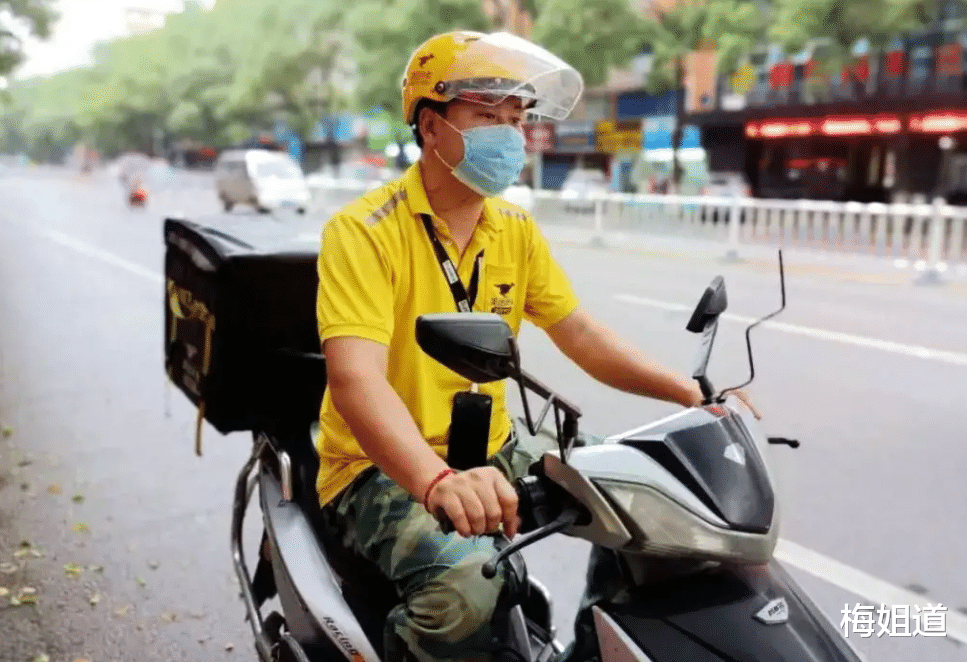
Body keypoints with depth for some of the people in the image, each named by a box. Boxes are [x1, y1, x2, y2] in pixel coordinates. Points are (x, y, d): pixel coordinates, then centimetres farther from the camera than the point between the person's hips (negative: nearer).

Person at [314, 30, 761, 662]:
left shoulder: (516, 228, 5)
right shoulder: (363, 230, -17)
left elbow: (581, 334, 6)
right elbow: (356, 378, -29)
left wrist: (689, 392, -7)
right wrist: (438, 481, -46)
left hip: (490, 455, 7)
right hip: (383, 469, -6)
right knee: (465, 583, -34)